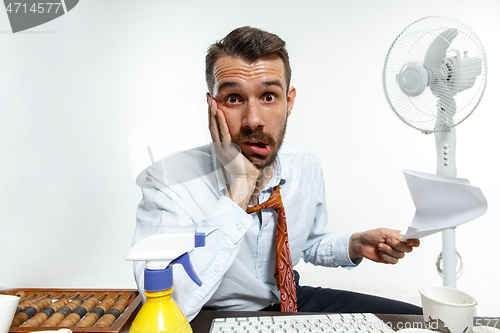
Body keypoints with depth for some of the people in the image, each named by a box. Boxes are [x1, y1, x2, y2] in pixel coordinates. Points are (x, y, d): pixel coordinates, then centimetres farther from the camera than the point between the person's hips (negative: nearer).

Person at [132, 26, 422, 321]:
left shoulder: (307, 167, -7)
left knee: (417, 318, -4)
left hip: (290, 300, 5)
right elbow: (165, 308, -35)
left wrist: (353, 246, -10)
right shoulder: (170, 179, -24)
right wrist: (238, 192, -35)